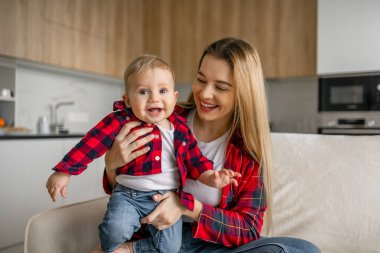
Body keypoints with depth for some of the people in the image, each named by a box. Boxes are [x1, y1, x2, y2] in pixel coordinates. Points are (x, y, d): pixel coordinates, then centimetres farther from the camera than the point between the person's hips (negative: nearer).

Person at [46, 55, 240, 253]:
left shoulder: (180, 128, 2)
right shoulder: (122, 122, -12)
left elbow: (194, 159, 10)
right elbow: (91, 144, -12)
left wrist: (211, 177, -4)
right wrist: (64, 171, -15)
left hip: (168, 198, 3)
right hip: (129, 195, -3)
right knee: (116, 229, -26)